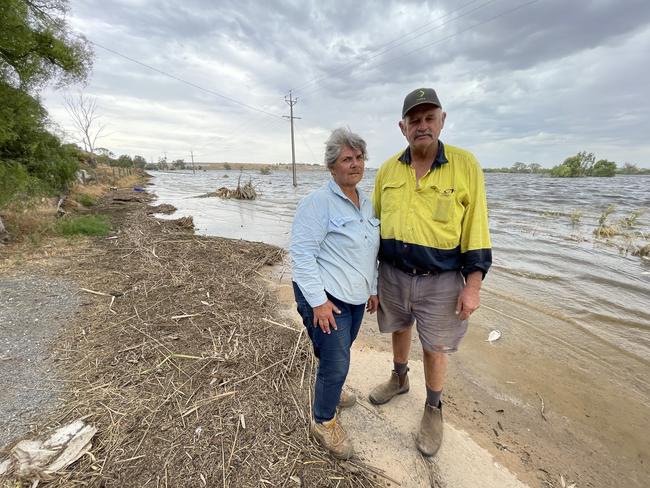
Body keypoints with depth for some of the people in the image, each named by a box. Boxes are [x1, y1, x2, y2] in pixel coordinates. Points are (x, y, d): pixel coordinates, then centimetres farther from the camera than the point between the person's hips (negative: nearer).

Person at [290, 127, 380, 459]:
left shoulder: (366, 204, 9)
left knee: (338, 354, 23)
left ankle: (328, 392, 50)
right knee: (336, 362, 1)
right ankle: (323, 423, 27)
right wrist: (318, 301, -22)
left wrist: (373, 289, 17)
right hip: (326, 296, -7)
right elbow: (302, 254, -20)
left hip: (356, 296, 8)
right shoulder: (318, 202, -17)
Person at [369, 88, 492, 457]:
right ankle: (399, 380, 52)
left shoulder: (465, 165, -10)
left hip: (440, 280, -3)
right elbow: (375, 222, 8)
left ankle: (434, 410, 38)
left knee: (435, 348, 11)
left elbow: (476, 230, -9)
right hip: (393, 274, 4)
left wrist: (473, 285, -12)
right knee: (400, 330, 23)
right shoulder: (388, 170, 0)